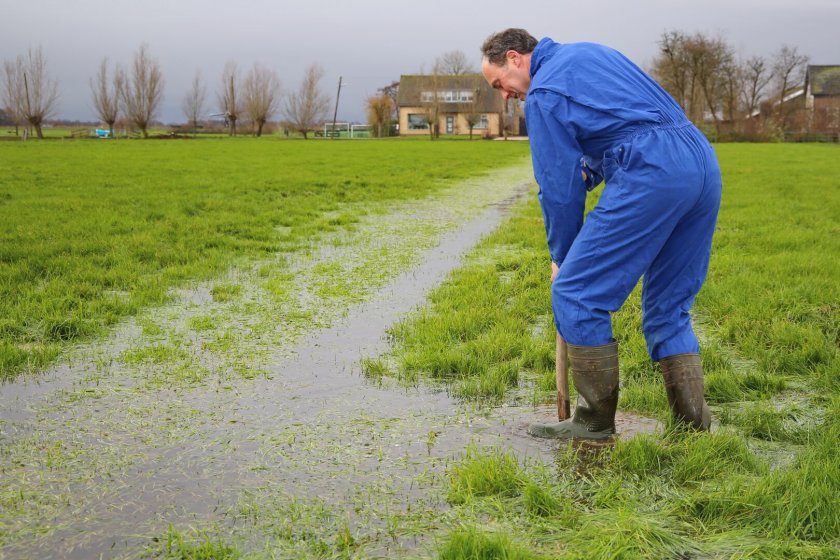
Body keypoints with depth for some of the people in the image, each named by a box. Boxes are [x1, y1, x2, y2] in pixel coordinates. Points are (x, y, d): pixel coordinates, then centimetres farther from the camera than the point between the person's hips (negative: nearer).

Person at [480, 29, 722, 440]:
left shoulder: (543, 94, 1)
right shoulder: (586, 52, 26)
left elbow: (558, 186, 2)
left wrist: (561, 256, 14)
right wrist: (589, 172, 21)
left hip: (651, 175, -9)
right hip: (704, 164, 9)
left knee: (577, 292, -2)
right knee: (668, 305, 16)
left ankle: (595, 423, 4)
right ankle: (693, 423, 14)